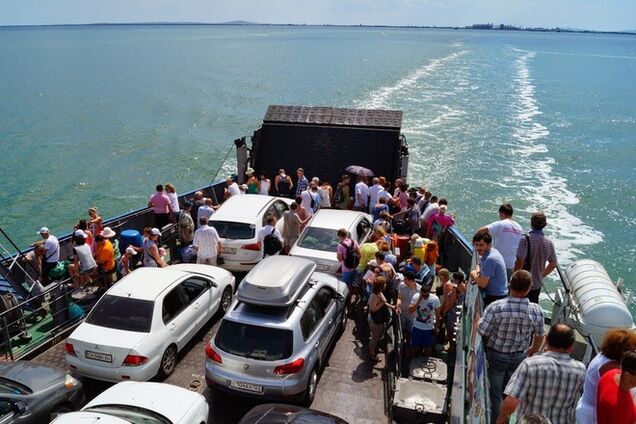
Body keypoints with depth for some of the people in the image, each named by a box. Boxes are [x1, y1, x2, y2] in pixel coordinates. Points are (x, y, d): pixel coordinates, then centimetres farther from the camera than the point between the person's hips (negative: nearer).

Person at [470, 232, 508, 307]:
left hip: (495, 298, -10)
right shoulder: (487, 253, 6)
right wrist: (477, 271, 2)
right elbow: (480, 265, 26)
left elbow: (483, 284, -24)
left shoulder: (490, 258, -24)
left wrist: (474, 275, -4)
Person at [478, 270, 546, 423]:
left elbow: (481, 332, -22)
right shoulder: (537, 311, -20)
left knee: (495, 393, 18)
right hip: (519, 357, 3)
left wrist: (477, 321, 1)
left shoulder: (496, 307, -31)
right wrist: (533, 350, 18)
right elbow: (539, 336, -3)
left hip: (496, 356, -3)